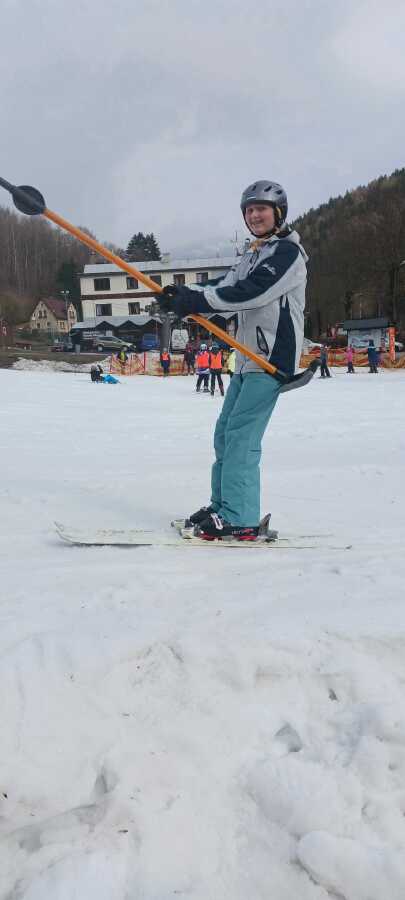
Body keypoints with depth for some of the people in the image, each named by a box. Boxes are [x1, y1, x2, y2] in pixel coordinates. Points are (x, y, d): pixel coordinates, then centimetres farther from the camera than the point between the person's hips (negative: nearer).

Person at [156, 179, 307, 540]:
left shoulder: (288, 251, -6)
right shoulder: (252, 256, 22)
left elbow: (248, 293, -20)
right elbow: (223, 288, 9)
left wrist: (195, 302, -21)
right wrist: (184, 293, -10)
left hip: (273, 357, -9)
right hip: (248, 358, 9)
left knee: (241, 436, -15)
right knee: (225, 433, 10)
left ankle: (240, 519, -13)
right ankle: (223, 506, 21)